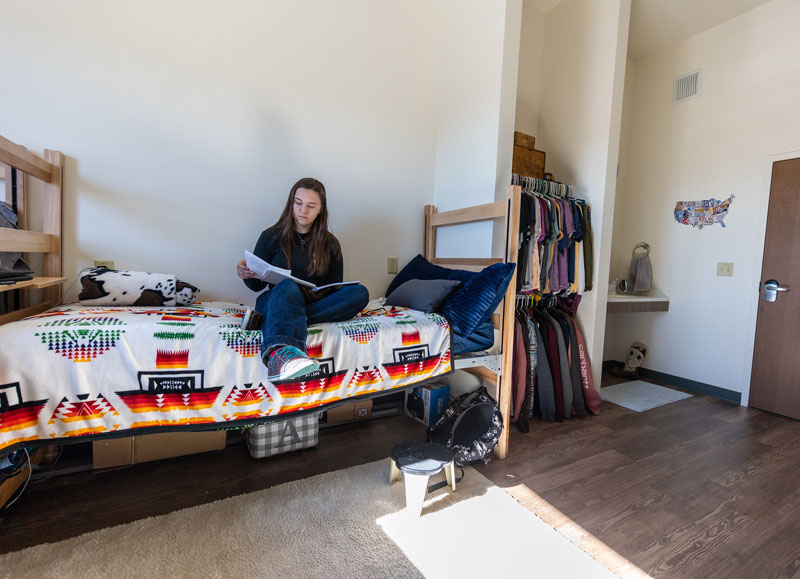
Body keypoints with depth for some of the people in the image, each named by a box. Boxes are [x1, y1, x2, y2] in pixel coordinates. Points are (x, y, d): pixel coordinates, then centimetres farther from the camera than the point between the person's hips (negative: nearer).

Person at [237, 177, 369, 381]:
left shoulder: (330, 244, 14)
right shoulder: (271, 237, 10)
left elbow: (335, 287, 10)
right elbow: (258, 285, 10)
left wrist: (317, 294, -14)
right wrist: (248, 275, -15)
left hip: (317, 303, 2)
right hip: (275, 301, -1)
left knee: (359, 292, -24)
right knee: (288, 286, -36)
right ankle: (280, 352, -68)